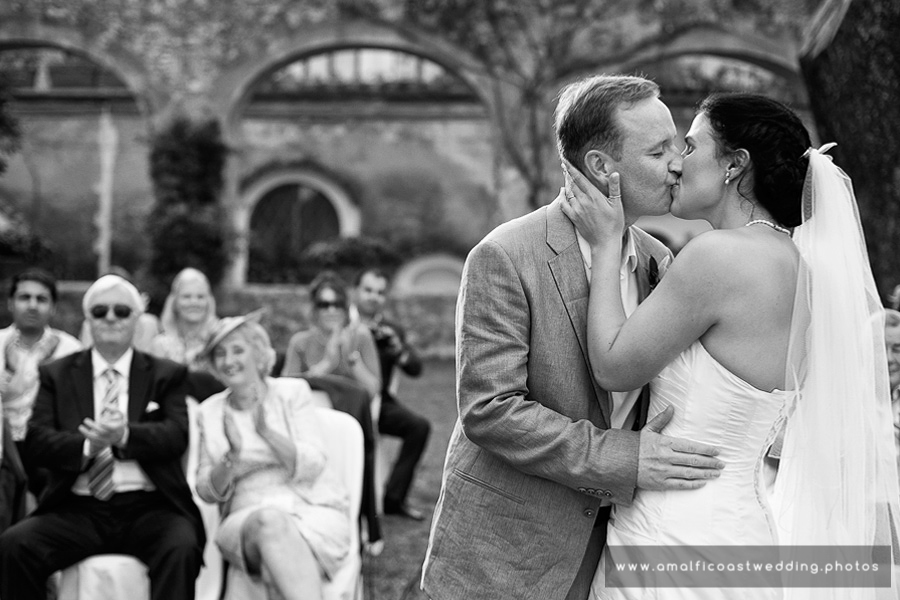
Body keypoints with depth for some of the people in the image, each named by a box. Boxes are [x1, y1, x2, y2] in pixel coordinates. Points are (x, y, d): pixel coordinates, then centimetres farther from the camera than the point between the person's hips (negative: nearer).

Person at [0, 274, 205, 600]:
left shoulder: (166, 374, 13)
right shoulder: (56, 374, 15)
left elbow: (177, 435, -2)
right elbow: (36, 441, 3)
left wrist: (125, 435, -23)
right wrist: (87, 446, -18)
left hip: (147, 508, -1)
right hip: (78, 509, 1)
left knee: (181, 548, -34)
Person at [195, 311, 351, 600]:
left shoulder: (293, 392, 6)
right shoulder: (210, 411, 13)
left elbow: (312, 467, -5)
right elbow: (208, 491, 7)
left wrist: (266, 431, -19)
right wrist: (231, 457, -14)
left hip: (314, 510, -1)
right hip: (249, 516, 1)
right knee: (270, 521, -36)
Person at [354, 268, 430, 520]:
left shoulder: (392, 331, 15)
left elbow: (415, 369, 4)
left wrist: (398, 348, -14)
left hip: (381, 403, 4)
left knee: (420, 426, -21)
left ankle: (393, 497, -11)